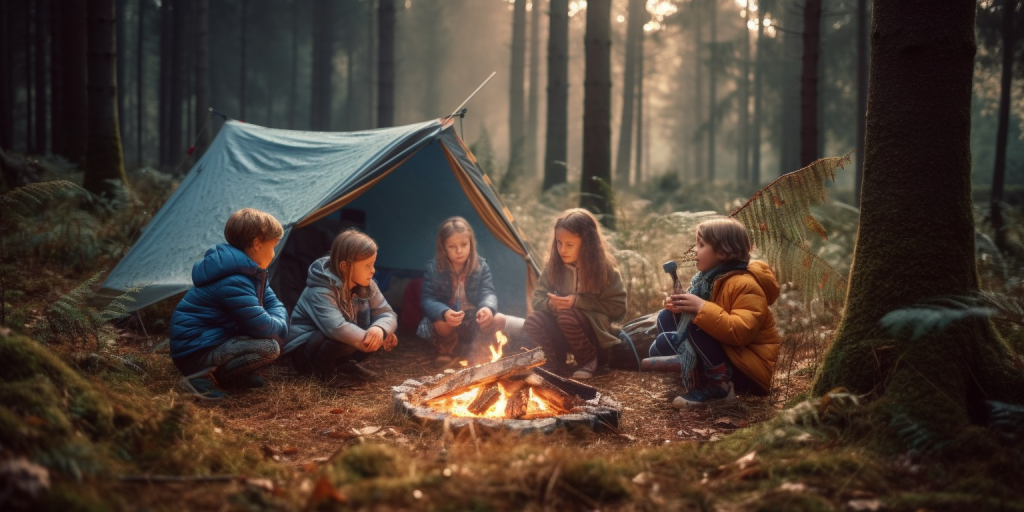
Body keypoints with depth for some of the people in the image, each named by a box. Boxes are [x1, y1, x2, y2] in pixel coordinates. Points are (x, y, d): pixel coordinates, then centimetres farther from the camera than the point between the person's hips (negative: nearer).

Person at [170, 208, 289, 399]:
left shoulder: (250, 271, 7)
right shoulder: (233, 282, -25)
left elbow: (274, 304, 11)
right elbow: (264, 327, -25)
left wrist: (278, 322, -10)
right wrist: (279, 325, -5)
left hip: (215, 340, 10)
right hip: (195, 353, -10)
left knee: (275, 335, 6)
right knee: (269, 347, -26)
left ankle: (235, 375, 4)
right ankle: (206, 378, -17)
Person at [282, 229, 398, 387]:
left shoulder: (366, 286, -6)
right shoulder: (321, 291, -29)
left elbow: (387, 314, -7)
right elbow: (336, 328, -44)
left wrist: (379, 329, -31)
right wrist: (369, 339, -37)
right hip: (304, 351, -8)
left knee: (385, 334, -10)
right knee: (340, 338, -38)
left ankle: (343, 365, 3)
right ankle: (322, 369, -10)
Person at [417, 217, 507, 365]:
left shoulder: (481, 266, -7)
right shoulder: (433, 268, -13)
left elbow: (488, 293, -16)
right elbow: (427, 299, -18)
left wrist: (488, 308, -42)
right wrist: (444, 312, -40)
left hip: (474, 319, 3)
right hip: (446, 317, -3)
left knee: (499, 320, -23)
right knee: (442, 324, -37)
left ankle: (474, 345, 5)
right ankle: (447, 347, -1)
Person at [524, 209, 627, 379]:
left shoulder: (604, 267, -14)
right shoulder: (554, 265, -4)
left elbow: (618, 307, -13)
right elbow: (537, 298, 3)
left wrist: (578, 301, -23)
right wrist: (551, 303, -22)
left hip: (596, 331, -3)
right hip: (563, 333, 3)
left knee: (567, 316, -34)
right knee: (533, 321, -25)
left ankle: (588, 360, -8)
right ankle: (556, 359, 0)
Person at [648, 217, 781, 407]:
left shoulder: (745, 285, -21)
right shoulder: (710, 278, 7)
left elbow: (740, 332, -34)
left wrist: (701, 308, -35)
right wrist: (678, 305, -5)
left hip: (751, 369, -10)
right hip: (724, 351, 10)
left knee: (695, 325, -30)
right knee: (667, 316, 7)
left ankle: (720, 387, -21)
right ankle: (699, 379, -2)